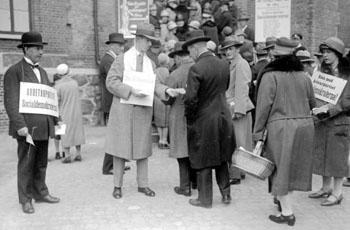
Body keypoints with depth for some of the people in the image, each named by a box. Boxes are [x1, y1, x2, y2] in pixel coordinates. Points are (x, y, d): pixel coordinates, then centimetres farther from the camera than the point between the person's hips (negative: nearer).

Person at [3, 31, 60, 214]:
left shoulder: (42, 72, 19)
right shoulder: (14, 71, -4)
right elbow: (11, 102, -11)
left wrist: (55, 120, 15)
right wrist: (20, 125, -19)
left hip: (43, 127, 6)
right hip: (27, 128, -6)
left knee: (41, 163, 13)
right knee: (26, 164, 2)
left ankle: (40, 193, 25)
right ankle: (25, 199, 12)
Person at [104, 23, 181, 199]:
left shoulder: (149, 63, 12)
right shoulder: (121, 59, -1)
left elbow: (154, 85, 8)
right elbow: (111, 82, -9)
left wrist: (166, 90, -13)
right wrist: (131, 90, -21)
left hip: (143, 110, 4)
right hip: (123, 109, -4)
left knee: (143, 148, 8)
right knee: (120, 148, 2)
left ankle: (142, 185, 19)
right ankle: (117, 186, 14)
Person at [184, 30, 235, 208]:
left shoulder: (196, 69, -19)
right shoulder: (224, 65, 2)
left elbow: (191, 99, -22)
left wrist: (189, 118, -6)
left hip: (204, 118, -6)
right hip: (223, 116, 6)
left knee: (203, 161, 8)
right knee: (221, 158, 20)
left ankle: (205, 199, 20)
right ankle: (226, 193, 27)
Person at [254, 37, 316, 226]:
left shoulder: (270, 76, -8)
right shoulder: (304, 76, 7)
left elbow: (264, 106, -12)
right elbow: (312, 103, 16)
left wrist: (258, 131, -8)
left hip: (280, 126, -5)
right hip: (305, 125, 6)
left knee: (280, 168, 4)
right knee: (294, 165, 18)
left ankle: (287, 213, 7)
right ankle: (283, 200, 35)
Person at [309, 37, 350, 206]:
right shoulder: (323, 71, 9)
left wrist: (329, 108, -20)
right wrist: (317, 107, -7)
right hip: (321, 120, 6)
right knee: (321, 154, 12)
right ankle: (326, 187, 28)